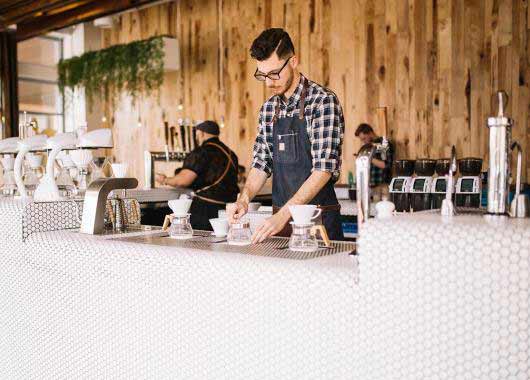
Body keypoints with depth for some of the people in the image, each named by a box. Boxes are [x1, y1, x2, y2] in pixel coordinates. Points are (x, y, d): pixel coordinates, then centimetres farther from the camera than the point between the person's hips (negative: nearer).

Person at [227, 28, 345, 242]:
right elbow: (261, 164, 10)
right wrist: (244, 199, -9)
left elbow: (323, 169, -20)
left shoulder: (323, 102, -13)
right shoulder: (268, 109, 8)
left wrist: (283, 214, -26)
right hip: (280, 217, 5)